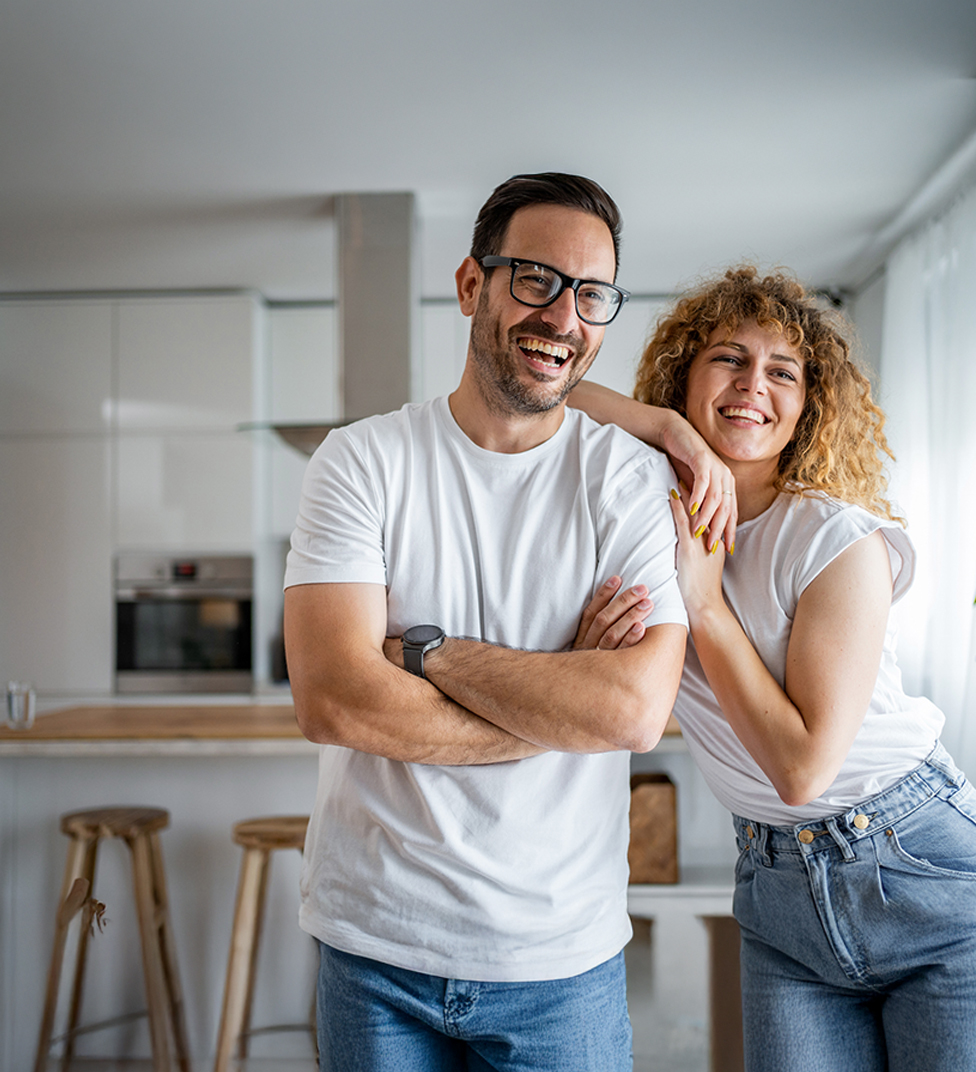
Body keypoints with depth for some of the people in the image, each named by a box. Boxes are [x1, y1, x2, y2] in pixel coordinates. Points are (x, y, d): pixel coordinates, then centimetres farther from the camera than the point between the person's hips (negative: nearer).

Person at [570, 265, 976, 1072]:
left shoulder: (839, 541, -18)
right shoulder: (655, 511, -3)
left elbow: (803, 767, -19)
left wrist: (704, 603, -20)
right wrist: (671, 428, -19)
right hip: (779, 893, 4)